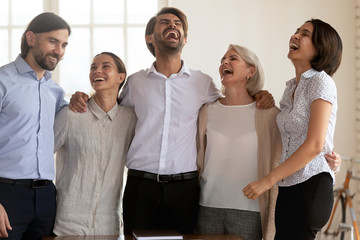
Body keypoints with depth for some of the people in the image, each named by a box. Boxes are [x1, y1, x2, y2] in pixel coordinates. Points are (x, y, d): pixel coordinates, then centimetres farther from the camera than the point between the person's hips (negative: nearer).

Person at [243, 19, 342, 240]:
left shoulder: (321, 82, -8)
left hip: (311, 186, -8)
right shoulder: (292, 87, 17)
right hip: (288, 188, 8)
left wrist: (268, 180, -16)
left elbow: (315, 145, -17)